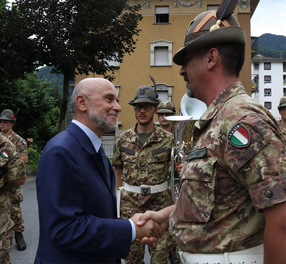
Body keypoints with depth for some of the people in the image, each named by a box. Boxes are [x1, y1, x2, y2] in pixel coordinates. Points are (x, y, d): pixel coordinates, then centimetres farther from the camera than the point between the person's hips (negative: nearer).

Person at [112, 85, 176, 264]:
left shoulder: (168, 139, -3)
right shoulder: (124, 139, 3)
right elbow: (118, 170, 11)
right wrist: (117, 198, 7)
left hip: (160, 201, -1)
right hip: (130, 202, 2)